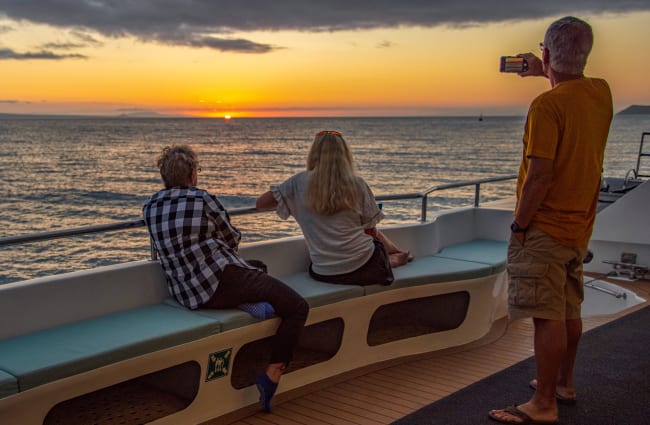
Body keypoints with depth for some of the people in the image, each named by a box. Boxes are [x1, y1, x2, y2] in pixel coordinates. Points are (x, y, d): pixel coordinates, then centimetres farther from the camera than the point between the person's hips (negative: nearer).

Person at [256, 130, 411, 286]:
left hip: (323, 274, 1)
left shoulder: (300, 182, -5)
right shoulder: (357, 184, -7)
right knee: (378, 239, 36)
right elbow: (370, 230, 0)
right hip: (362, 268, -1)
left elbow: (260, 203, 1)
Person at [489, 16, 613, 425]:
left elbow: (539, 176, -23)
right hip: (580, 227, 9)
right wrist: (546, 73, 38)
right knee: (569, 311, 18)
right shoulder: (602, 93, 5)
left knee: (549, 317, -4)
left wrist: (519, 225, -14)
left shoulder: (547, 105, -20)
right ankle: (564, 383, 33)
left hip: (545, 228, -9)